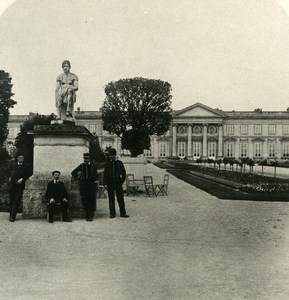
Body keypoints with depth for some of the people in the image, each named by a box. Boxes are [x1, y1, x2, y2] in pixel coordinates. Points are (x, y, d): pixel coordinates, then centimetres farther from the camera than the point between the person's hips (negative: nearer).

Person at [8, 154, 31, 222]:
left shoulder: (25, 166, 3)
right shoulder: (14, 165, 14)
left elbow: (29, 174, -1)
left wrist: (22, 179, -11)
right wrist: (10, 177, 11)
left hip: (19, 186, -4)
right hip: (12, 185, 4)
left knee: (16, 202, -7)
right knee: (11, 201, 9)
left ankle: (13, 217, -6)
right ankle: (11, 216, 19)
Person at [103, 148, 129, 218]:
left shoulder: (119, 163, 3)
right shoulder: (108, 164, 6)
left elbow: (123, 173, 7)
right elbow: (105, 174, 6)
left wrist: (122, 181, 0)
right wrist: (105, 183, -1)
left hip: (118, 183, -1)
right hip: (110, 184, 1)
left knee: (120, 199, 0)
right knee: (111, 199, 5)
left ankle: (123, 213, 6)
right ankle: (112, 214, 12)